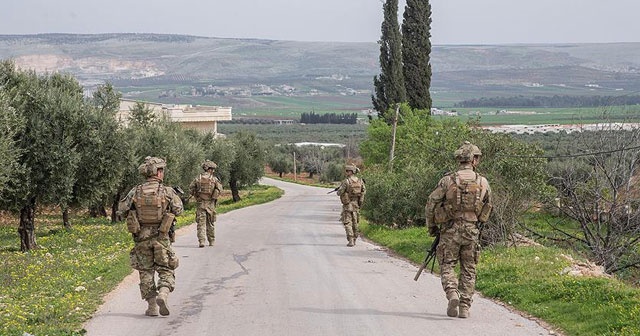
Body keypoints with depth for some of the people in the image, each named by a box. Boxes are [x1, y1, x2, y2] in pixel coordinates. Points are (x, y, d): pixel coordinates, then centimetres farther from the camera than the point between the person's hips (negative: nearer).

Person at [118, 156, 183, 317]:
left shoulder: (136, 192, -4)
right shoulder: (167, 192, -8)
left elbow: (122, 210, 1)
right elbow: (178, 210, 3)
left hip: (141, 237, 2)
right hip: (161, 237, -2)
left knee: (146, 272, 12)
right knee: (166, 271, 9)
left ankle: (152, 306, 9)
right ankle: (162, 295, -16)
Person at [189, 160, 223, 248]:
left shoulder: (198, 178, 2)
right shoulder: (214, 179, -4)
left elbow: (191, 189, 2)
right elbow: (219, 188, -14)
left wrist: (196, 196, 13)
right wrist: (214, 197, -1)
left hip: (201, 203, 0)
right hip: (210, 203, 0)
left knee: (201, 223, -1)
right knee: (210, 223, 13)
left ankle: (201, 241, -14)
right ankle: (211, 241, 21)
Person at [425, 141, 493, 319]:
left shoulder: (448, 180, -6)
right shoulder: (483, 182, 0)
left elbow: (431, 204, -4)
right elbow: (488, 208, 12)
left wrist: (432, 227, 11)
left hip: (450, 230, -2)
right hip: (472, 232, 2)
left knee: (447, 266, 9)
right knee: (468, 270, 11)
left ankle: (452, 293, -16)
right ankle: (464, 307, 9)